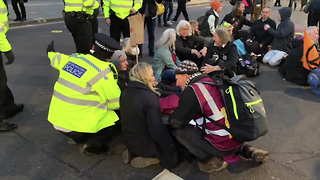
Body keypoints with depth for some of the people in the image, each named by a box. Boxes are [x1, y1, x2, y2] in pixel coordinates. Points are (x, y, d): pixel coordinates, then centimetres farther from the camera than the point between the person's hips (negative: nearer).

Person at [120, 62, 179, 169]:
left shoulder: (126, 92, -2)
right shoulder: (149, 96, -27)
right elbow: (157, 129, -28)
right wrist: (170, 145, -11)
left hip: (128, 140, 7)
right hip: (144, 143, -7)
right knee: (173, 154, 14)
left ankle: (132, 152, 11)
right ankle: (145, 159, -2)